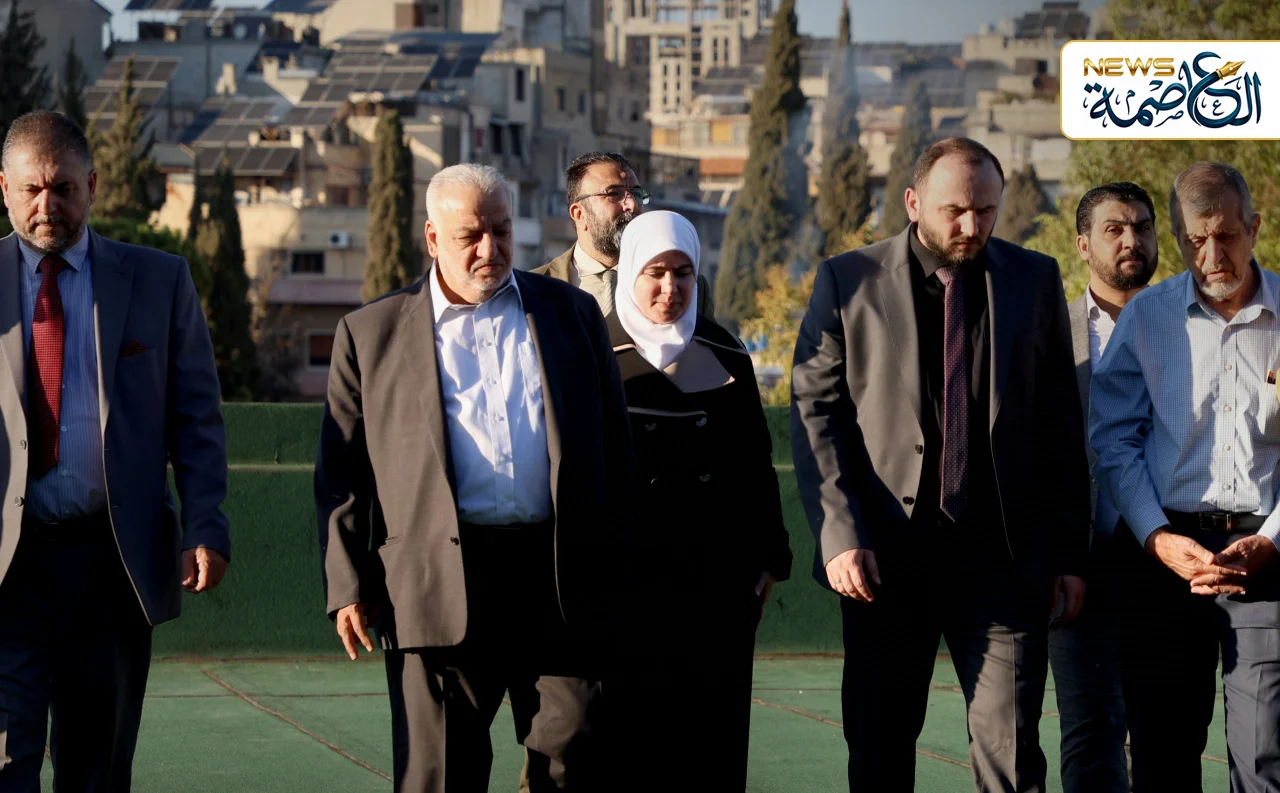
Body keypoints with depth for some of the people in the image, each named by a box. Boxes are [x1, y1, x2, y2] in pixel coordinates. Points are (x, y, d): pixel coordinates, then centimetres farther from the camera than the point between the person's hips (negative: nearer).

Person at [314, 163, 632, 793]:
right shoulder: (371, 334, 11)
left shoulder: (572, 314, 15)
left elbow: (615, 446, 16)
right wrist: (347, 584, 0)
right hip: (436, 588, -1)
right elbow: (341, 471, 9)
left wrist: (618, 570, 8)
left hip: (562, 579, 1)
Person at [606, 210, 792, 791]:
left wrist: (768, 558, 9)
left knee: (714, 728, 2)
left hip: (721, 580, 3)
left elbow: (755, 461, 13)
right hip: (630, 579, -3)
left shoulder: (724, 355, 8)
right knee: (633, 727, -3)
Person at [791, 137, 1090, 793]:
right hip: (884, 555, 0)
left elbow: (1060, 425, 10)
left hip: (1003, 552, 0)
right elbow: (814, 413, -1)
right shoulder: (848, 282, 3)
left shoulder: (1035, 281, 8)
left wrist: (1069, 553, 6)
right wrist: (839, 536, -12)